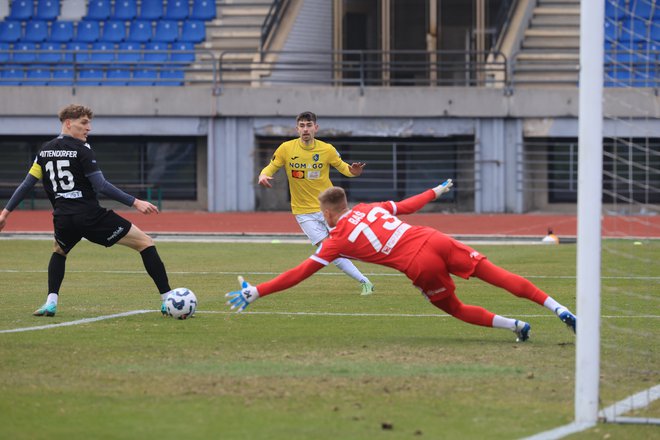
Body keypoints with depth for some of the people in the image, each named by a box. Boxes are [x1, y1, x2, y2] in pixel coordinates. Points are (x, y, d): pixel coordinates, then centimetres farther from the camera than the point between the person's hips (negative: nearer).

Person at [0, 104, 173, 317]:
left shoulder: (45, 150, 12)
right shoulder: (81, 149, -6)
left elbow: (27, 183, 14)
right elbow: (101, 186, -14)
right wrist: (135, 202, -13)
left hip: (63, 219, 6)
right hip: (92, 217, -6)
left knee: (59, 252, 38)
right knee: (145, 243, 2)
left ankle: (51, 303, 18)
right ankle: (167, 299, -5)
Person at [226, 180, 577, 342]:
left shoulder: (337, 240, 8)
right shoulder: (370, 208, 21)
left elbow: (300, 273, 5)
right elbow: (408, 205, 36)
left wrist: (255, 292, 7)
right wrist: (436, 191, 55)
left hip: (421, 267, -5)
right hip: (436, 241, 5)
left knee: (456, 310, 19)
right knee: (497, 275, 6)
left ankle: (513, 325, 5)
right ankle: (558, 309, -1)